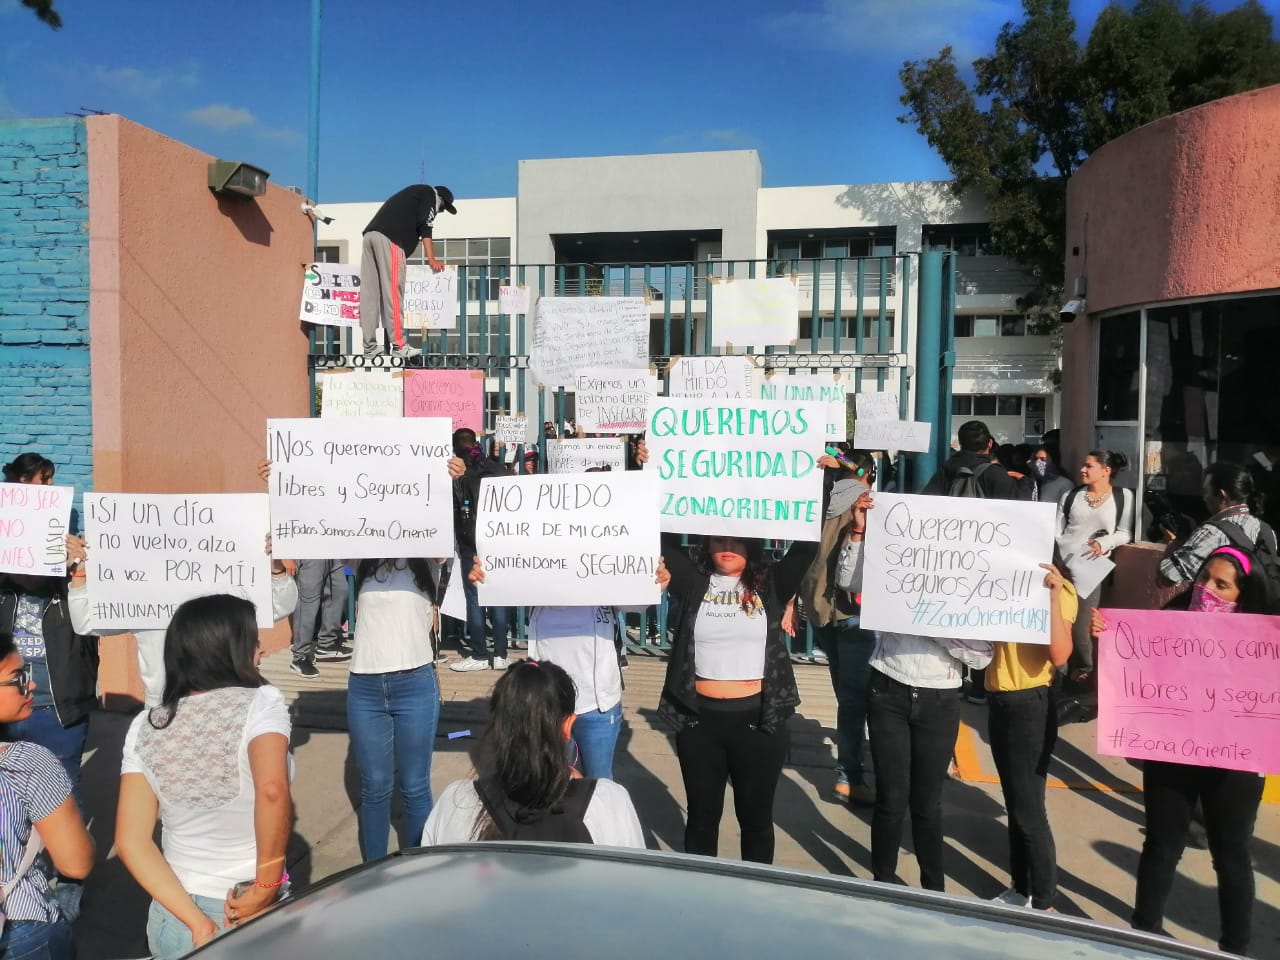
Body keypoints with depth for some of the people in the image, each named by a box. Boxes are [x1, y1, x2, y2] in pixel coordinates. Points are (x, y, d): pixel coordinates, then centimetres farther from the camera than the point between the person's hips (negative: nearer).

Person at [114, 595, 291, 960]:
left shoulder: (144, 727, -1)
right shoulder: (260, 702, -14)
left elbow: (131, 842, -6)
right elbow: (272, 791, -31)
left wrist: (197, 923, -8)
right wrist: (266, 886, -19)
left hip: (174, 920, 4)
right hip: (256, 915, -4)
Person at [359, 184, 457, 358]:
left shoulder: (414, 193, 37)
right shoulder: (430, 193, 14)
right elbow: (425, 226, 0)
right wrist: (432, 260, -4)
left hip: (370, 234, 8)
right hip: (388, 238, -8)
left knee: (369, 294, 2)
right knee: (393, 292, -9)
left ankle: (369, 347, 1)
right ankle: (398, 345, -10)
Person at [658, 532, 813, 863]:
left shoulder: (770, 585, 2)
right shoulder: (693, 584, 3)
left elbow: (806, 546, -7)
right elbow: (666, 542, -6)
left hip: (758, 719, 0)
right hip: (699, 718, 1)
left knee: (756, 816, 14)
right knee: (702, 814, 16)